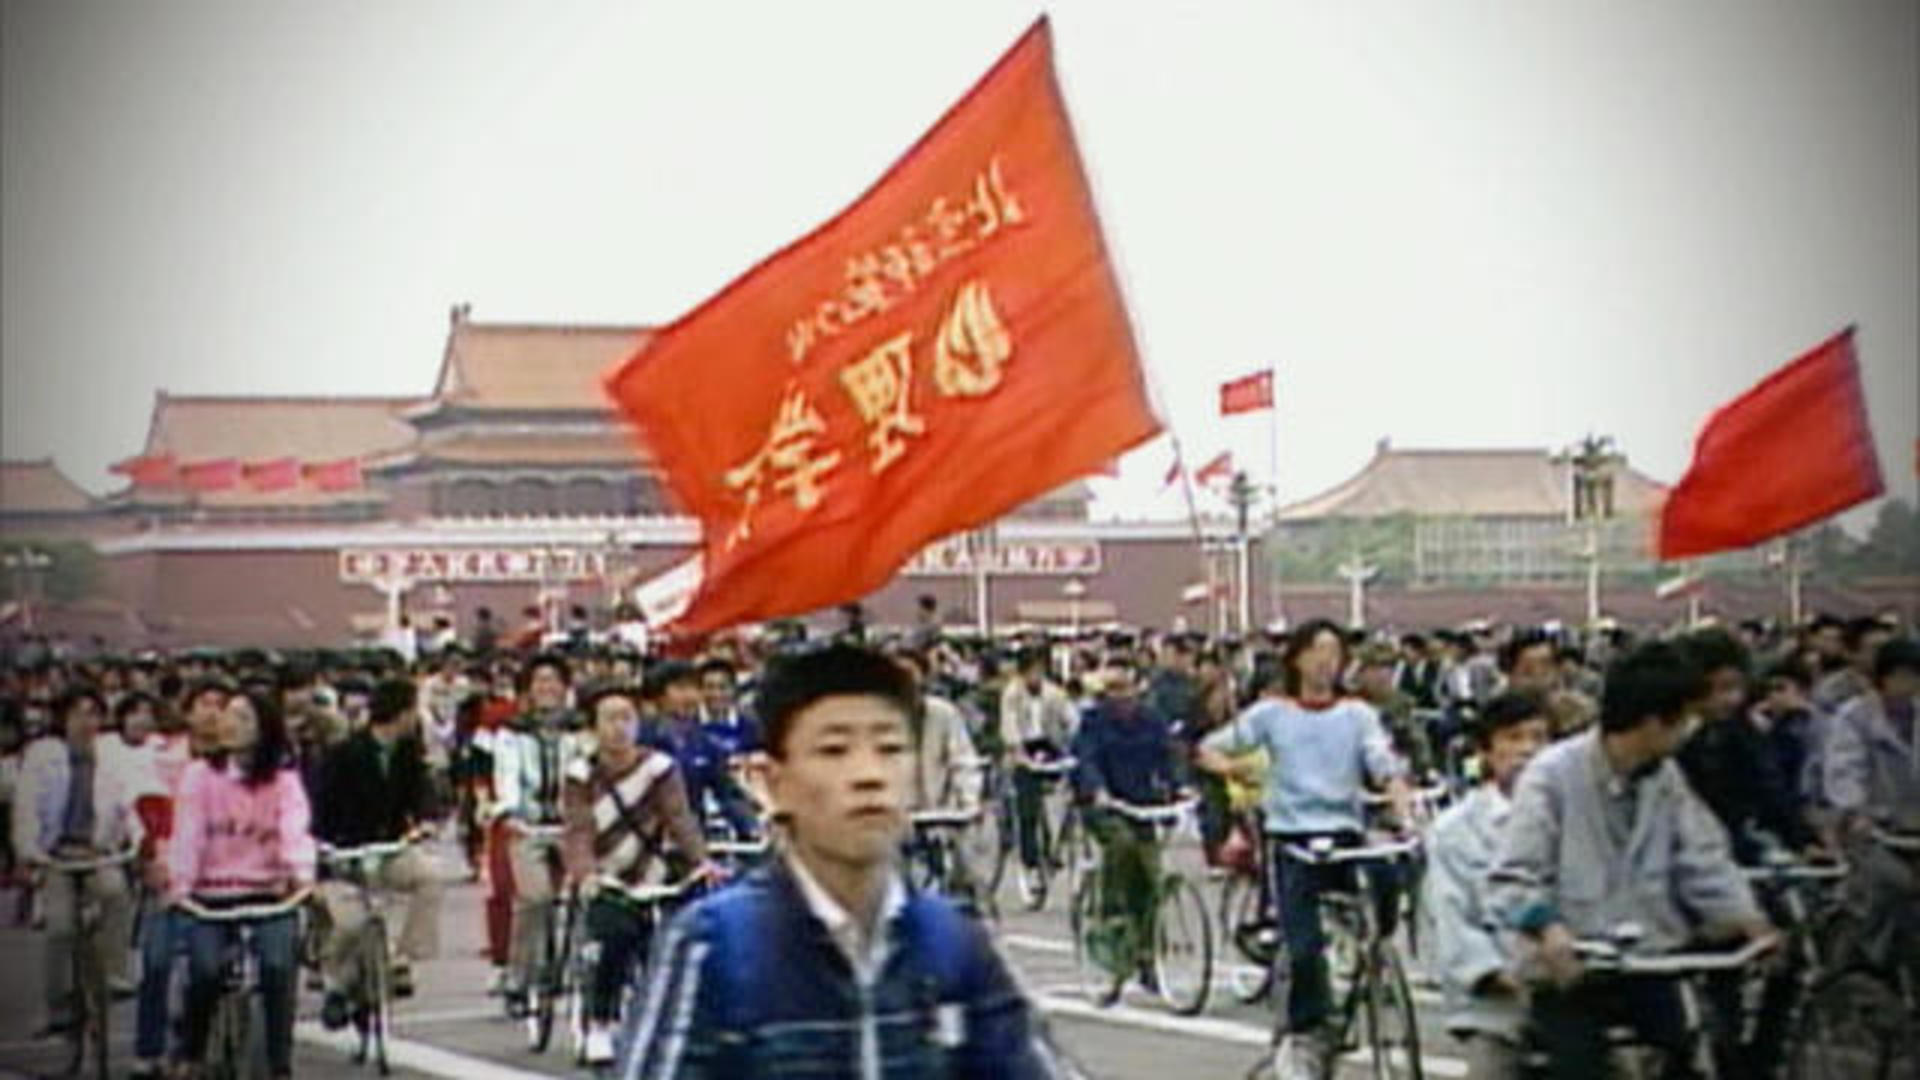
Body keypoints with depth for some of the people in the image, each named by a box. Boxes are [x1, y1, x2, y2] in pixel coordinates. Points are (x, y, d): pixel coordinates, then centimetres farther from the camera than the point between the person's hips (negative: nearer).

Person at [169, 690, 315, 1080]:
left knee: (277, 967, -25)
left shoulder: (284, 778, 4)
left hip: (269, 894, 0)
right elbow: (187, 833, -4)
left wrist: (302, 873, -31)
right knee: (205, 971, -22)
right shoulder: (200, 775, 5)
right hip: (211, 895, 0)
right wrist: (179, 884, -20)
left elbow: (295, 828, -12)